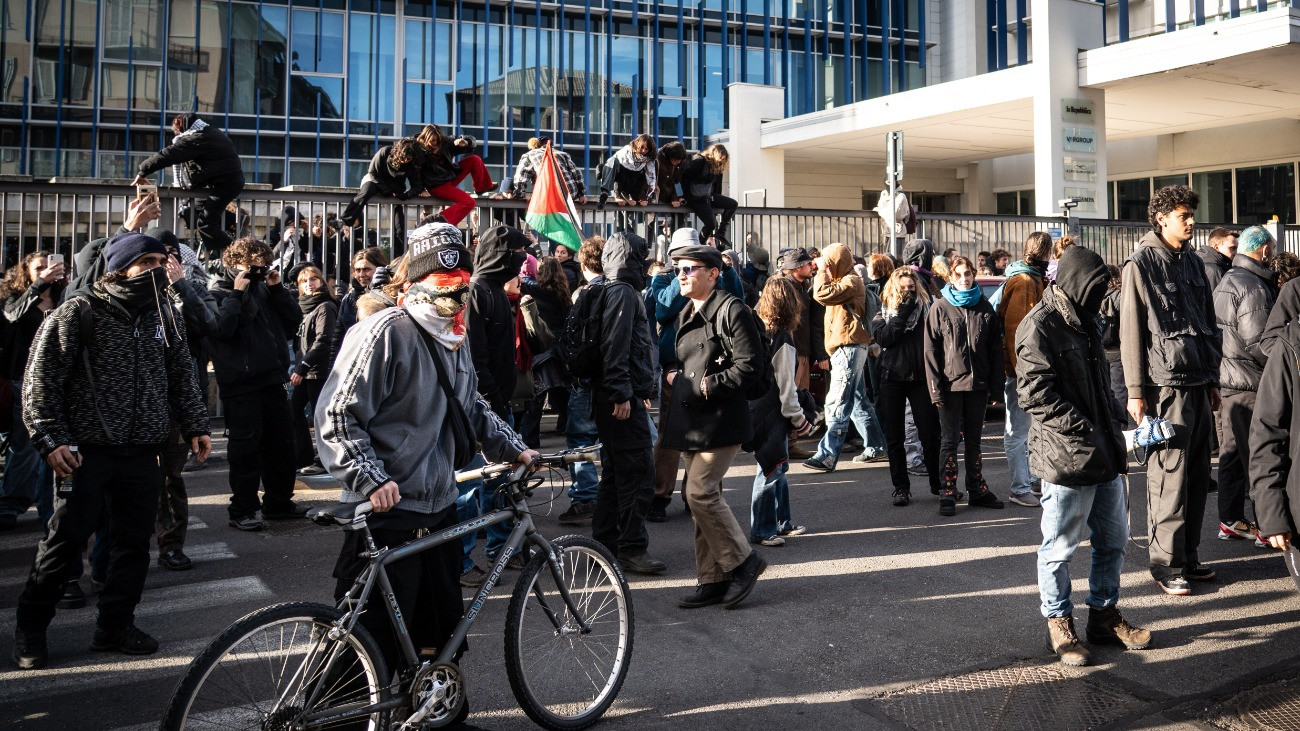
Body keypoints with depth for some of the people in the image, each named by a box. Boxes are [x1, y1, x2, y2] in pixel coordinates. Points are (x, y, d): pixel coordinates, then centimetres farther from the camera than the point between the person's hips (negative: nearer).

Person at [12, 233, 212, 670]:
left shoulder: (163, 318, 10)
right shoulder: (79, 314, -6)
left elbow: (183, 376, 16)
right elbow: (41, 379, -7)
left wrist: (195, 427, 7)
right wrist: (51, 440, -13)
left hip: (143, 455, 5)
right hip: (87, 452, -5)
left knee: (134, 543, 9)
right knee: (65, 543, 2)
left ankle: (115, 626, 23)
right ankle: (29, 630, 19)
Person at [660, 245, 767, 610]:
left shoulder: (731, 310, -10)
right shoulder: (686, 315, 18)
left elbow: (749, 366, -16)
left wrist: (708, 386, -15)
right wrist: (674, 375, 10)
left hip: (721, 419, -9)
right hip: (691, 421, 9)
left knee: (700, 492, -14)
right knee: (702, 496, 9)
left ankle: (743, 560, 3)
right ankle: (712, 580, 17)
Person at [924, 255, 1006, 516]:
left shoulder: (984, 307, 7)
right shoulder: (940, 308, -2)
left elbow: (996, 348, 8)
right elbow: (931, 350, -5)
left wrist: (997, 383, 1)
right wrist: (936, 387, -11)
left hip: (978, 383, 3)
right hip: (951, 384, -3)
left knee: (974, 439, 12)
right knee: (950, 440, 1)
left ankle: (977, 490, 20)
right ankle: (948, 494, 4)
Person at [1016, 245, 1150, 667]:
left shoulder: (1083, 322, 17)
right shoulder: (1038, 327, -13)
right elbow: (1037, 394, -20)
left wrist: (1116, 415, 10)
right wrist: (1086, 431, -21)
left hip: (1104, 456, 9)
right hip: (1066, 458, -9)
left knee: (1113, 539, 17)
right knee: (1060, 547, 4)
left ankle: (1105, 616, 32)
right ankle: (1058, 624, 20)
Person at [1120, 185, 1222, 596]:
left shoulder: (1192, 262, 16)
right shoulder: (1141, 265, -5)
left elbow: (1209, 325, 21)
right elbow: (1131, 332, -9)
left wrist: (1213, 379, 18)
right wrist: (1136, 391, -12)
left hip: (1198, 385, 7)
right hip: (1166, 386, -7)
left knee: (1197, 474, 10)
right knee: (1169, 478, -5)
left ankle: (1188, 555, 20)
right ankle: (1167, 565, 4)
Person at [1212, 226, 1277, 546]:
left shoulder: (1225, 282, 16)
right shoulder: (1253, 286, -16)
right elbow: (1259, 342, -20)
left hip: (1225, 380, 10)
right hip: (1249, 383, -10)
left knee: (1231, 453, 14)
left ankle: (1230, 520, 21)